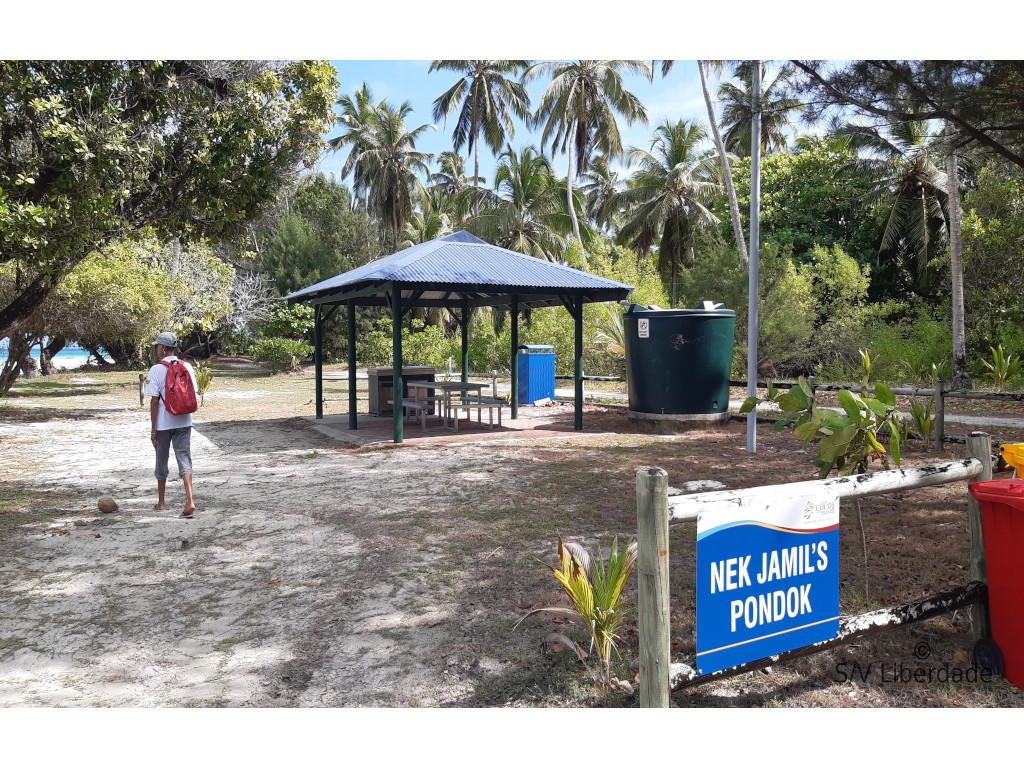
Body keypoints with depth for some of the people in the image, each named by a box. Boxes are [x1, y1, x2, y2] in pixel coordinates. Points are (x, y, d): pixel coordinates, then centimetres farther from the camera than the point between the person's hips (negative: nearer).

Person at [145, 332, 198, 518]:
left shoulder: (156, 370, -9)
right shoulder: (187, 367, 2)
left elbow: (154, 400, -11)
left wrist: (153, 429, -6)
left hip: (163, 423, -2)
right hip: (183, 422, 3)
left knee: (162, 462, 13)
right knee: (184, 460, -1)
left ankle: (161, 503, 27)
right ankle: (189, 501, -17)